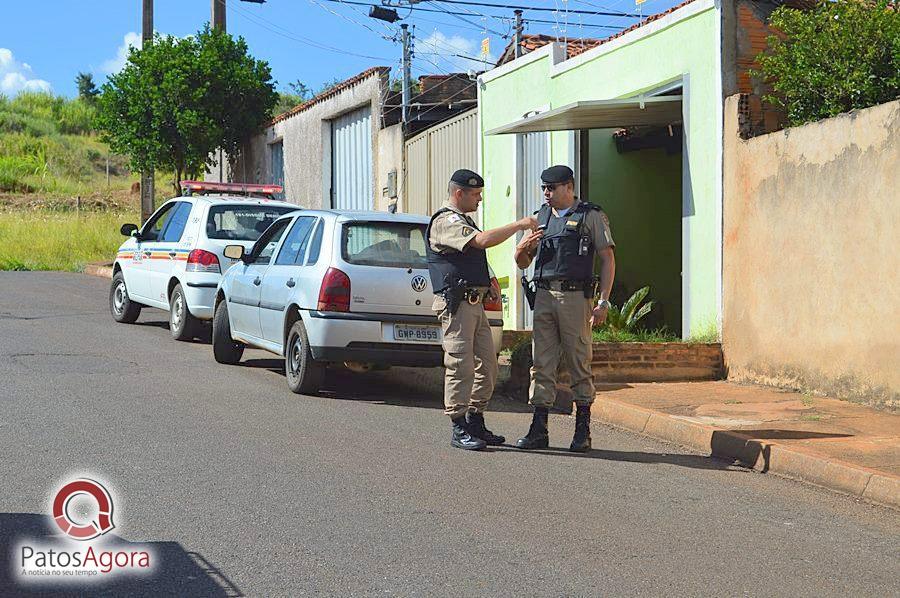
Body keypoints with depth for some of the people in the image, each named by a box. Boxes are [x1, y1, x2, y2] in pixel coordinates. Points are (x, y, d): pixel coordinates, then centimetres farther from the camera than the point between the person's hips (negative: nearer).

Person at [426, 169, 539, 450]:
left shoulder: (463, 221, 23)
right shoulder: (446, 222, -11)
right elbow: (483, 240, -25)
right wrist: (518, 225, -17)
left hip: (475, 303, 10)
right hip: (457, 303, -10)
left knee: (487, 366, 10)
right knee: (461, 366, -9)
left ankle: (475, 423, 18)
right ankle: (459, 430, -6)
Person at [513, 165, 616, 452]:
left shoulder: (591, 216, 3)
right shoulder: (542, 217, 18)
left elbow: (608, 259, 0)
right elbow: (522, 263, 21)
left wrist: (603, 302, -9)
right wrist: (522, 248, -3)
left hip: (575, 296, -5)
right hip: (544, 296, 5)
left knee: (579, 365, -1)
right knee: (542, 365, 2)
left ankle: (583, 431, 6)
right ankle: (538, 431, 4)